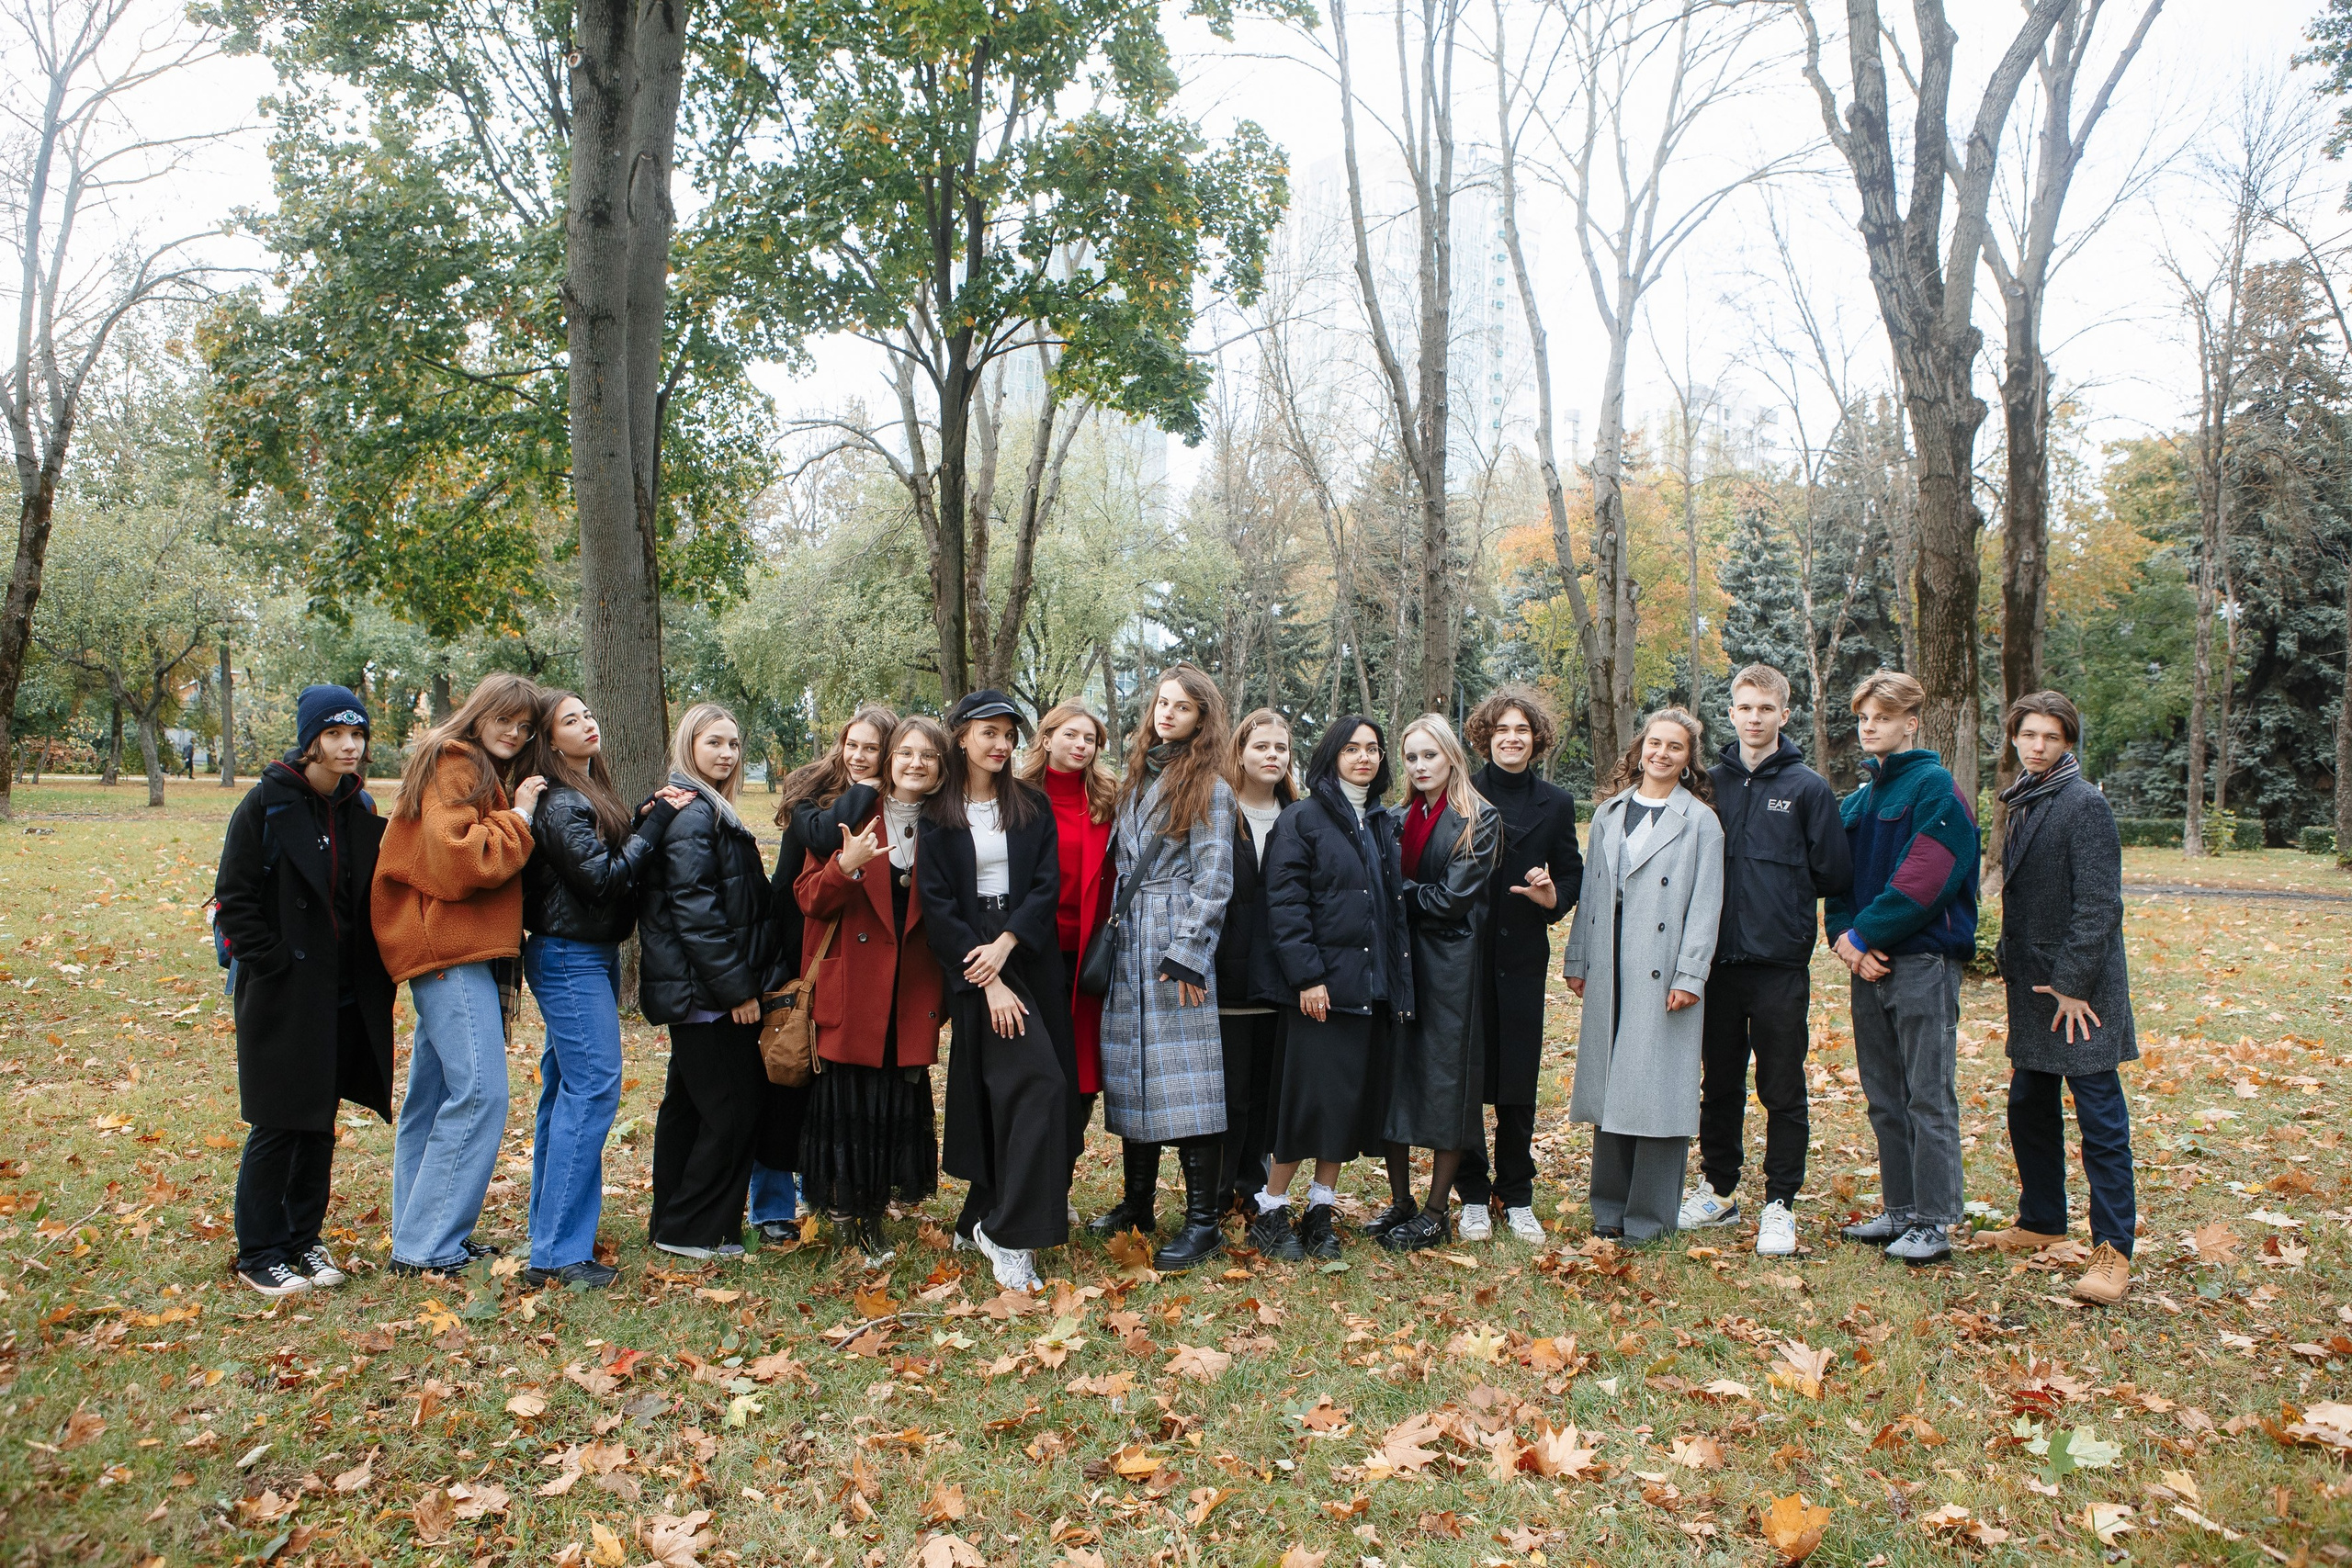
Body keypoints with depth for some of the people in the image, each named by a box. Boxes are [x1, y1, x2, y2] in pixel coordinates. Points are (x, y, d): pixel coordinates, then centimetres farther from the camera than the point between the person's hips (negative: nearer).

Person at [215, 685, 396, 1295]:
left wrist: (373, 970, 6)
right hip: (282, 996, -5)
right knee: (278, 1125, 1)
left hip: (345, 995, 5)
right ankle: (259, 1253, 15)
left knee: (320, 1123, 12)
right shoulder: (267, 804, -9)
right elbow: (234, 898, -10)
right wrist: (274, 964, -15)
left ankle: (304, 1240, 25)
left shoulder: (359, 810, 7)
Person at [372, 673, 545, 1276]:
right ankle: (427, 1247, -7)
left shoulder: (484, 774, 23)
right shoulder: (453, 765, -8)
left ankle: (419, 1240, 20)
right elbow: (454, 861, -19)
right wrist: (518, 817, -11)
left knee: (434, 1094, 13)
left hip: (466, 949, 10)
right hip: (450, 950, -10)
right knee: (479, 1092, -13)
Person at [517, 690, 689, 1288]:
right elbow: (603, 878, -21)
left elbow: (617, 862, 12)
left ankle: (551, 1229, 25)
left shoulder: (590, 793, 14)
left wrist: (647, 819, -1)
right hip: (571, 958, -10)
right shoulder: (561, 802, -15)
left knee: (566, 1090, 15)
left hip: (590, 955, 10)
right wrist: (656, 820, -16)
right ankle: (559, 1252, -9)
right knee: (593, 1087, -12)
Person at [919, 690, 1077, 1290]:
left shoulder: (1032, 807, 10)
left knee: (1001, 1094, 4)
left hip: (1032, 960, 3)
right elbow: (937, 904, -5)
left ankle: (984, 1218, 19)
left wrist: (1006, 943, -15)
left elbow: (1047, 886, 1)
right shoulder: (938, 815, 1)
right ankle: (1011, 1233, -12)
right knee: (1036, 1083, -17)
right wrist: (986, 981, -13)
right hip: (973, 964, -3)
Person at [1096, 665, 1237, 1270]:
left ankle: (1203, 1221, -2)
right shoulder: (1136, 778, 16)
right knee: (1130, 1071, 10)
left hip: (1176, 941, -6)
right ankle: (1136, 1203, 22)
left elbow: (1213, 880, -8)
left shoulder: (1209, 788, -3)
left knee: (1183, 1078, -8)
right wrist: (1112, 935, 12)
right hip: (1128, 944, 7)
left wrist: (1187, 953, -15)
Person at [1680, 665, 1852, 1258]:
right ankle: (1718, 1188, 27)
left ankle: (1780, 1204, 14)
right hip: (1719, 961, 3)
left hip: (1781, 964, -3)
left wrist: (1784, 898, 6)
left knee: (1783, 1092, 3)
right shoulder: (1712, 783, 7)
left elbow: (1835, 875, -1)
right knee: (1719, 1084, 13)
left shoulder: (1808, 788, -1)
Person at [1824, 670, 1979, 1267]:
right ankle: (1900, 1211, 22)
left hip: (1922, 961, -7)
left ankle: (1933, 1223, 5)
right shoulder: (1856, 801, 15)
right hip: (1869, 964, 7)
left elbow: (1921, 882, -17)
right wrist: (1844, 935, -6)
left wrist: (1863, 936, -14)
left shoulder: (1934, 787, -8)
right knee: (1885, 1099, 12)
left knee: (1929, 1097, -2)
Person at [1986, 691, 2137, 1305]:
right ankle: (2042, 1220, 30)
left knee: (2100, 1116, -4)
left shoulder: (2084, 802, -12)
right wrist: (2011, 962, 13)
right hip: (2033, 983, 8)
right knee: (2029, 1106, 15)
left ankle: (2113, 1248, 2)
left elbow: (2098, 903, -17)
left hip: (2079, 986, -8)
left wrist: (2072, 982, -18)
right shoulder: (2022, 803, 13)